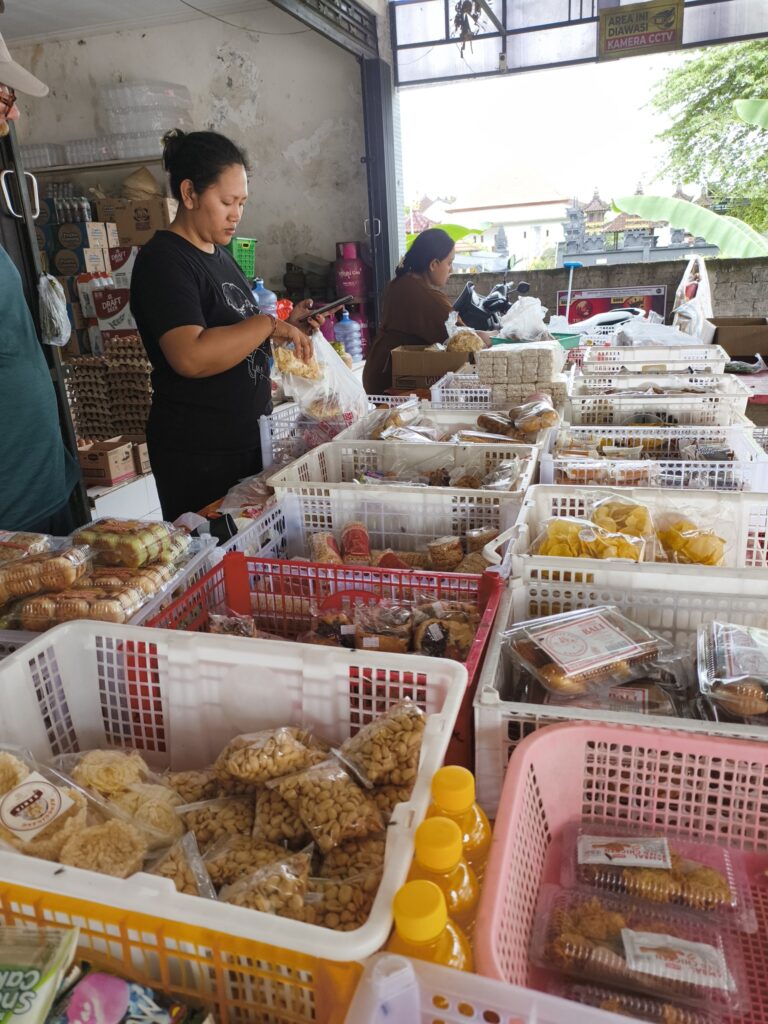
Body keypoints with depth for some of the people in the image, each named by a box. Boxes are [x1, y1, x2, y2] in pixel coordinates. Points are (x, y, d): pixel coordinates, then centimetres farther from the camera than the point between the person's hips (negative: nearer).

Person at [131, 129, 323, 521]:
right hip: (198, 455, -8)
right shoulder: (163, 261, -15)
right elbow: (191, 357, -29)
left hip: (250, 438, 9)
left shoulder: (218, 253, 13)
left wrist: (287, 325, 6)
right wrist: (268, 324, -21)